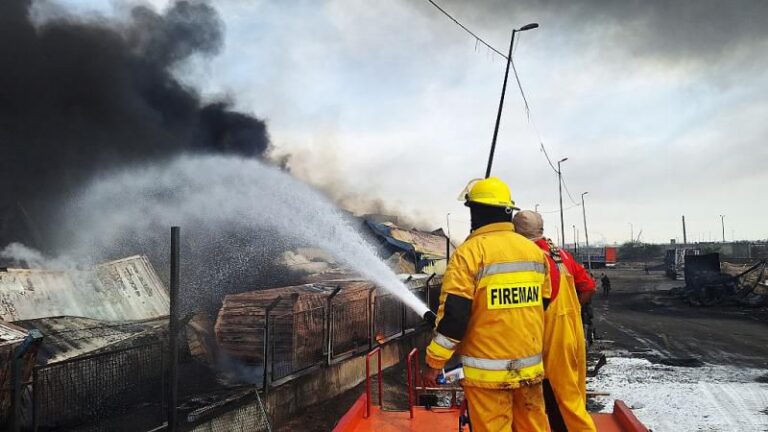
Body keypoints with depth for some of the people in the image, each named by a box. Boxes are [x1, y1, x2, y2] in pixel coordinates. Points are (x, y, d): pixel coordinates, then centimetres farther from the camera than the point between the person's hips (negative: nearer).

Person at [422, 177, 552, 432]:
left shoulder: (471, 251, -12)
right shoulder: (535, 250, 7)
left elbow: (453, 315, -16)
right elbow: (543, 304, 16)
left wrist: (434, 362, -7)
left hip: (488, 371, -6)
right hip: (531, 367, 6)